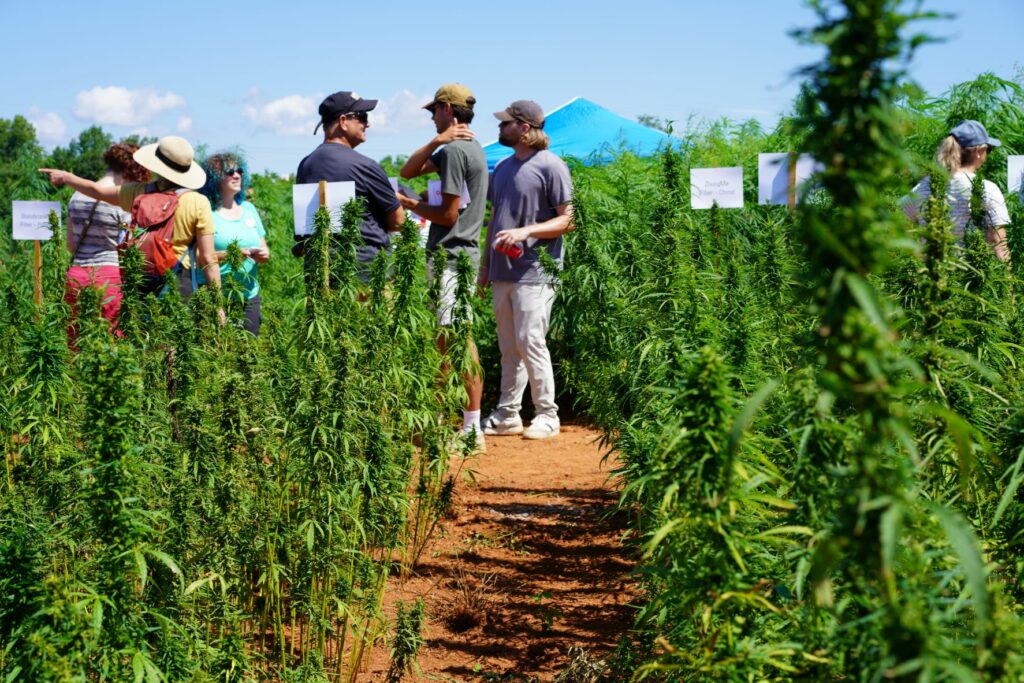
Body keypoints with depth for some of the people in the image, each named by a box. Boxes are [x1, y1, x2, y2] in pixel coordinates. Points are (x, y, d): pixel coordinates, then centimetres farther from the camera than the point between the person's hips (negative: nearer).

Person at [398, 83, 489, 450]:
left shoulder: (454, 149, -14)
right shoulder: (469, 147, 17)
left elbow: (448, 214, -17)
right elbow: (408, 171, 15)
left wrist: (409, 204, -3)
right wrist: (436, 142, 0)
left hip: (451, 257, -11)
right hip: (460, 254, 11)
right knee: (442, 338, 16)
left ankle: (473, 429, -9)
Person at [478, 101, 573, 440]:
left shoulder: (550, 166, -7)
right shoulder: (503, 167, 16)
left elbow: (566, 220, -9)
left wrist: (525, 232, -20)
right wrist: (485, 265, 18)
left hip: (534, 272, -7)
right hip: (502, 273, 7)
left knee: (530, 342, -9)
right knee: (508, 348, 11)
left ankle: (547, 416, 1)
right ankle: (507, 415, 18)